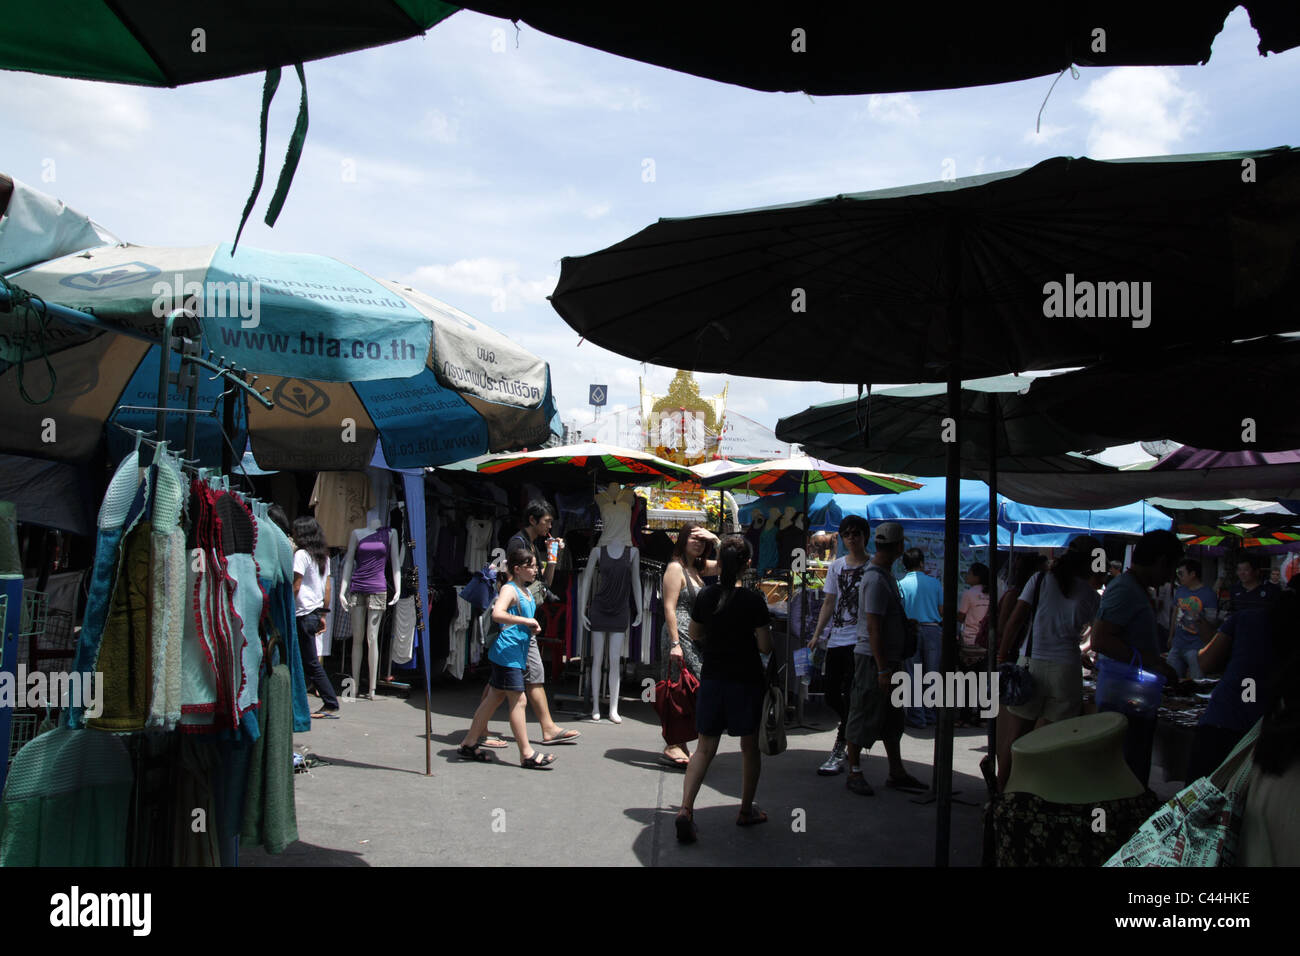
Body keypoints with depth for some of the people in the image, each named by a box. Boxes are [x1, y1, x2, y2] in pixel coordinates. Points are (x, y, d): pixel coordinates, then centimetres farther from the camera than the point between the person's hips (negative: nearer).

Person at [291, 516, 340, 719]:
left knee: (311, 664, -2)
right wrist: (323, 614, 18)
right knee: (300, 661, 12)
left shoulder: (301, 554, -10)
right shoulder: (323, 556, 12)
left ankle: (331, 706, 0)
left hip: (303, 614, -8)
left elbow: (295, 587, -14)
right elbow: (327, 587, 14)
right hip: (316, 612, 8)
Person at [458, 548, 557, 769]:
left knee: (494, 697, 14)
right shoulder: (509, 589, -14)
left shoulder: (526, 591, 15)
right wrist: (527, 621, -27)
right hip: (506, 653, -10)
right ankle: (527, 753, 0)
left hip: (516, 655, 10)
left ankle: (469, 744, 23)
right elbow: (497, 614, -31)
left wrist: (532, 627, 14)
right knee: (517, 700, -5)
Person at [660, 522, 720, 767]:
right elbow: (670, 608, -14)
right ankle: (672, 747, -6)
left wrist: (715, 540, 7)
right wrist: (675, 643, -20)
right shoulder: (675, 568, -7)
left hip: (694, 637, 9)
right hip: (679, 635, -9)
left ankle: (679, 745, 14)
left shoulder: (697, 569, 17)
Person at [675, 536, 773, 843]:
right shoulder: (753, 601, -14)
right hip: (747, 680, -3)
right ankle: (746, 811, 27)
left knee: (705, 747, 10)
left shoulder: (705, 596, -4)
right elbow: (766, 646, -10)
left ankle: (686, 808, -6)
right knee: (749, 746, 15)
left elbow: (694, 635, 9)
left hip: (712, 678, 3)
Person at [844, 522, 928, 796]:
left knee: (892, 717, 15)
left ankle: (896, 772, 24)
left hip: (888, 657, 10)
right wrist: (883, 669, -23)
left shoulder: (883, 574, 12)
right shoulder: (876, 580, -20)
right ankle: (853, 772, 9)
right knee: (865, 717, -1)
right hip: (873, 659, -10)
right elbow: (873, 628, -23)